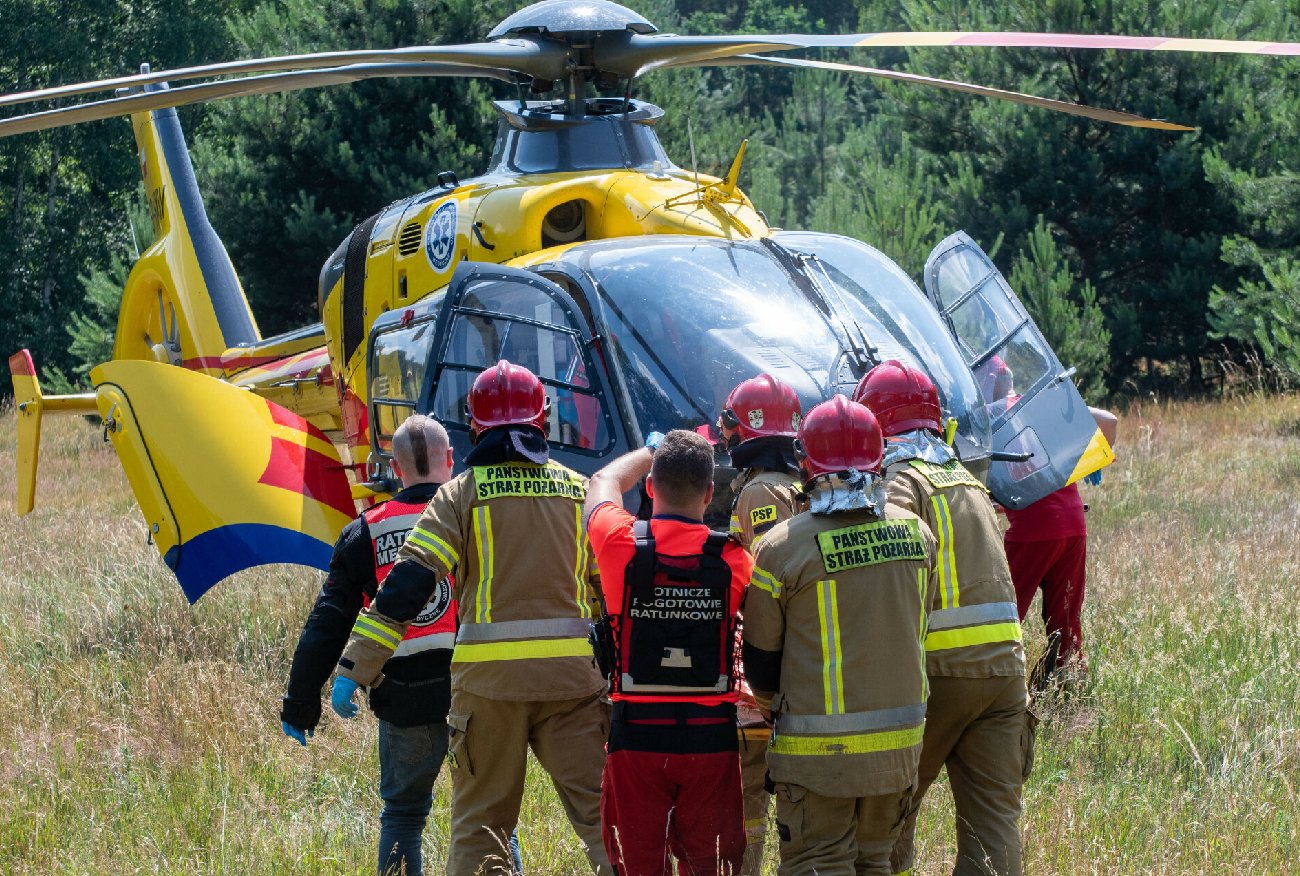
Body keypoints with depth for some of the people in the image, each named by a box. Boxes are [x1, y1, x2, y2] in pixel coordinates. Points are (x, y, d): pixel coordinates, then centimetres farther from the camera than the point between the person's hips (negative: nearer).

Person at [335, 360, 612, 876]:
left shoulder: (462, 494, 2)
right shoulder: (580, 491, 11)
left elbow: (408, 582, -6)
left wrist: (357, 667, -6)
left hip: (489, 675, -2)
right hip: (570, 675, 2)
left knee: (479, 820, 5)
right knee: (598, 812, 1)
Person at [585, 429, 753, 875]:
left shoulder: (621, 543, -7)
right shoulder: (735, 560, -7)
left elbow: (604, 481, 16)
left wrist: (653, 450, 32)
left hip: (636, 738, 0)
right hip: (712, 738, 0)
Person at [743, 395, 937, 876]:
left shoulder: (783, 548, -13)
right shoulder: (915, 533, 1)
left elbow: (760, 662, -3)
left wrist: (776, 703, 18)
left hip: (819, 748, -5)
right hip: (900, 745, 5)